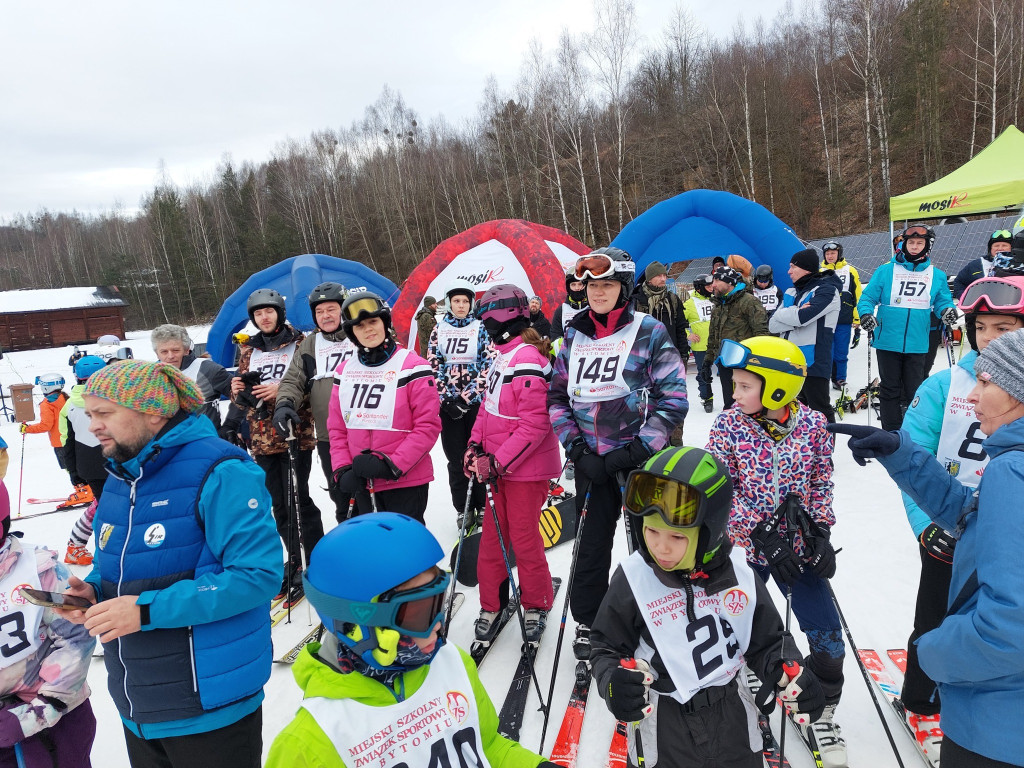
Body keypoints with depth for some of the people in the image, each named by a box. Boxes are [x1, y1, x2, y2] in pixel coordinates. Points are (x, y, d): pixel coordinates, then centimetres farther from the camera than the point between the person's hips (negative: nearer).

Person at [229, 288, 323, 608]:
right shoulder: (248, 350, 15)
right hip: (262, 438, 5)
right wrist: (238, 389, -3)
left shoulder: (299, 343, -1)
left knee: (298, 500, -5)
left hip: (295, 435, -5)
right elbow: (242, 397, 19)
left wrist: (282, 390, -19)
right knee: (279, 504, 9)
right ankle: (294, 560, 23)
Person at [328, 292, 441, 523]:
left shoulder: (412, 366, -10)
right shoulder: (344, 371, 7)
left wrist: (391, 465, -19)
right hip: (362, 485, 5)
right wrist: (342, 470, -5)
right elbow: (336, 428, 9)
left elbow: (428, 426, -14)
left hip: (406, 482, -5)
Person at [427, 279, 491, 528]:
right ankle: (463, 509, 16)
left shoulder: (481, 328, 1)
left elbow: (488, 365, -5)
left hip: (476, 402, -2)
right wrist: (446, 398, -7)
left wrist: (467, 397, -12)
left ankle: (481, 506, 17)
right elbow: (433, 365, 4)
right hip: (447, 403, 2)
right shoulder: (439, 330, 7)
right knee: (456, 458, 5)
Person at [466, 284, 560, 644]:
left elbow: (533, 426, -24)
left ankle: (536, 606, 26)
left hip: (526, 468, -8)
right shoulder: (502, 355, 8)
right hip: (497, 466, 9)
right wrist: (475, 444, 4)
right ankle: (491, 604, 30)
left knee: (524, 539, 4)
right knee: (492, 536, 14)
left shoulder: (528, 362, -22)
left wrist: (497, 462, -22)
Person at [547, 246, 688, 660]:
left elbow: (673, 399, -11)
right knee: (592, 544, 14)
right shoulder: (574, 335, 5)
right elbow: (557, 397, 7)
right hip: (592, 463, 3)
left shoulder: (650, 331, -7)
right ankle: (587, 621, 33)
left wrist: (637, 449, -17)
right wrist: (577, 448, -4)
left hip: (643, 459, -3)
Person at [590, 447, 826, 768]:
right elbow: (607, 648, -8)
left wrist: (789, 675, -17)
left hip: (730, 717, 2)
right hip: (661, 727, -2)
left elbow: (766, 642, 2)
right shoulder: (632, 579, -18)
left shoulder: (739, 576, -11)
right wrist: (613, 682, -27)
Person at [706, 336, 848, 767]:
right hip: (743, 547, -1)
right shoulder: (729, 424, -11)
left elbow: (821, 484, 3)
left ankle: (821, 712, 31)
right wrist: (760, 533, -19)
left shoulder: (813, 425, -7)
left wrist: (821, 532, -5)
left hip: (798, 548, 1)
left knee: (827, 640, 3)